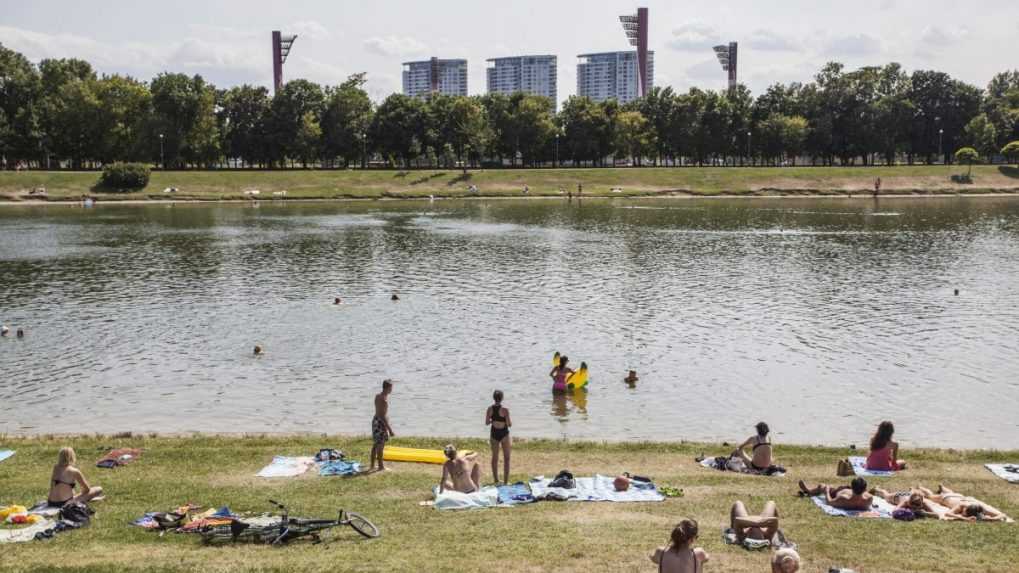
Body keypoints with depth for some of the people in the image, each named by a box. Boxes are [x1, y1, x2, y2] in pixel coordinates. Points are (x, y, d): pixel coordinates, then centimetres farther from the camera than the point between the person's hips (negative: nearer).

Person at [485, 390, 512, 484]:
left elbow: (487, 423, -1)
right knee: (506, 458, 8)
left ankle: (496, 480, 19)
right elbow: (509, 424, -15)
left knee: (495, 457, 15)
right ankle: (506, 481, 8)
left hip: (494, 434, 4)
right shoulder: (505, 409, -18)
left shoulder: (490, 409, -6)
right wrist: (510, 422, 8)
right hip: (504, 434, -4)